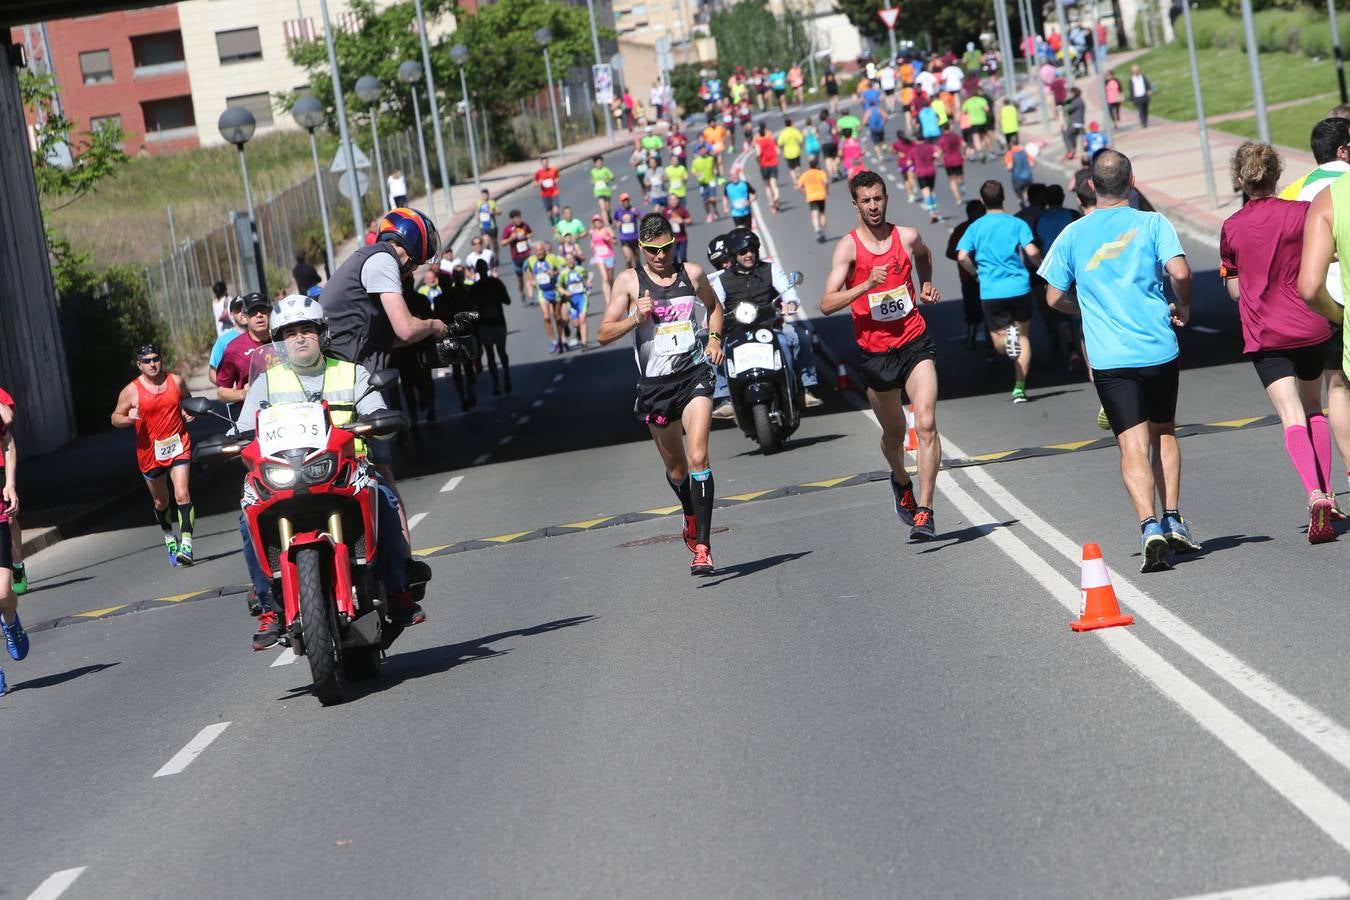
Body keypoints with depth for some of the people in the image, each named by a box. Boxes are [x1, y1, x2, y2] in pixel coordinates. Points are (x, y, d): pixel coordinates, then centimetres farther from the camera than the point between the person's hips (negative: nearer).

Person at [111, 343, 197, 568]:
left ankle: (186, 545, -21)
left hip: (178, 446, 0)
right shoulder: (131, 391, -6)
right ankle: (169, 538, 40)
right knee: (160, 501, 16)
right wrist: (128, 419, -20)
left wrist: (188, 412, 0)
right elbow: (115, 418, 2)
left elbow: (187, 399, 21)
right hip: (150, 451, 0)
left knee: (182, 495, -17)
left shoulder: (176, 381, 1)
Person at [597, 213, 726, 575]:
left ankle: (702, 546, -19)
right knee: (675, 468, 15)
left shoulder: (692, 273, 4)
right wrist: (636, 318, -21)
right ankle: (691, 516, 47)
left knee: (698, 457, -18)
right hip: (655, 383, 1)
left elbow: (714, 305, 25)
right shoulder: (629, 280, -2)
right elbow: (604, 334, -4)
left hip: (695, 374, -1)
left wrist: (714, 337, 7)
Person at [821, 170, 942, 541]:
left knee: (926, 424, -17)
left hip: (915, 342, 1)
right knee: (894, 432, 16)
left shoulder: (907, 236, 2)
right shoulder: (848, 247, -8)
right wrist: (868, 284, -28)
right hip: (875, 351, -1)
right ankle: (901, 481, 49)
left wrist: (927, 284, 14)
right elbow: (827, 304, -18)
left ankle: (924, 512, -18)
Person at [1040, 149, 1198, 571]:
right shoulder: (1152, 223, 1)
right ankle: (1173, 518, 15)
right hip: (1158, 349, 1)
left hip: (1109, 358, 0)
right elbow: (1180, 272, -12)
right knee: (1164, 432, 20)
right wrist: (1183, 308, 8)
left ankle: (1150, 526, -22)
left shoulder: (1073, 234, 5)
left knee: (1133, 444, -5)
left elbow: (1054, 297, 7)